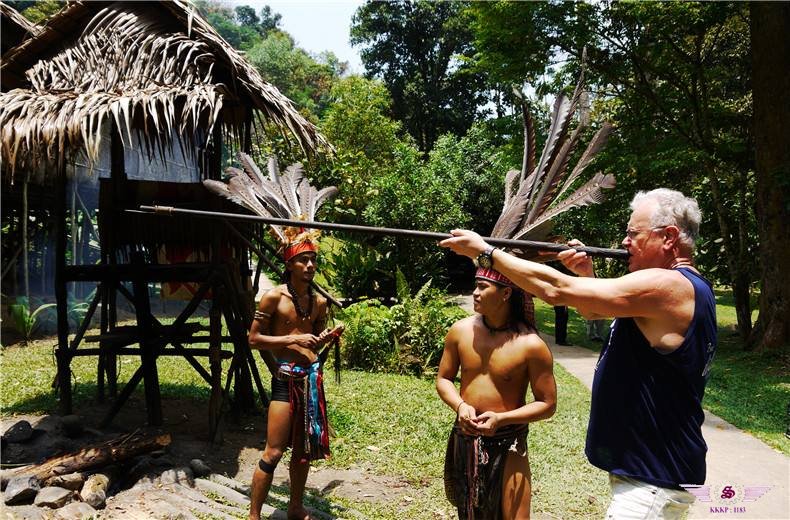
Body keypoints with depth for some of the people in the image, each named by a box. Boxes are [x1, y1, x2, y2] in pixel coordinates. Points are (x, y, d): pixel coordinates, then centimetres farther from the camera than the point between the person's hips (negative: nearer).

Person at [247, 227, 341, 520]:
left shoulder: (319, 302, 9)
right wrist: (293, 338, -15)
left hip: (313, 376, 6)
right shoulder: (274, 297, -7)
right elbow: (254, 339, -7)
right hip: (287, 378, -5)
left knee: (304, 449, 14)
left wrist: (328, 337, -2)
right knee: (273, 452, -6)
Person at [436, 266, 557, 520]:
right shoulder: (461, 330, -6)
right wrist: (460, 406, -15)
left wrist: (502, 418, -22)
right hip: (464, 438, 4)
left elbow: (547, 404, -10)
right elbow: (443, 379, 5)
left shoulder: (531, 344, -17)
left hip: (507, 443, -4)